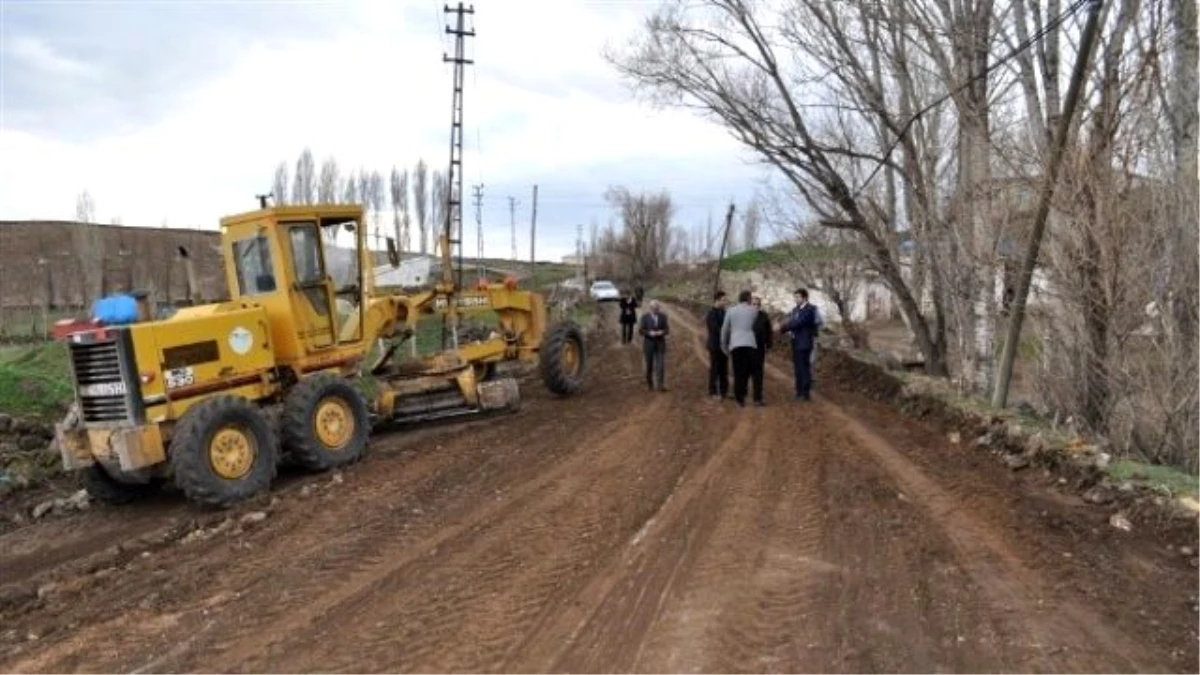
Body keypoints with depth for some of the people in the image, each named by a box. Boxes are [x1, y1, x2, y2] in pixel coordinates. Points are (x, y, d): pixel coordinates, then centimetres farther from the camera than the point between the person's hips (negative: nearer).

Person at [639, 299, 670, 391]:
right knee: (649, 365, 6)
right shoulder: (645, 317, -4)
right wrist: (649, 333, -21)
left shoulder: (663, 316, 1)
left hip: (660, 344, 1)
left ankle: (661, 385, -2)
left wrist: (662, 332, -18)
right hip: (649, 344, -1)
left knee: (661, 365, -6)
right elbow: (640, 330, -5)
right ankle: (650, 384, 21)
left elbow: (667, 330, 3)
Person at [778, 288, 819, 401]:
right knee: (798, 367, 11)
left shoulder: (810, 309, -11)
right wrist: (783, 328, -15)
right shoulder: (795, 309, 14)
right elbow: (789, 322, 6)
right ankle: (799, 391, 19)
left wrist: (783, 328, -13)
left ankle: (806, 393, 1)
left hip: (804, 343, -8)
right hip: (795, 342, 8)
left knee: (804, 367, -4)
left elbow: (797, 322, -20)